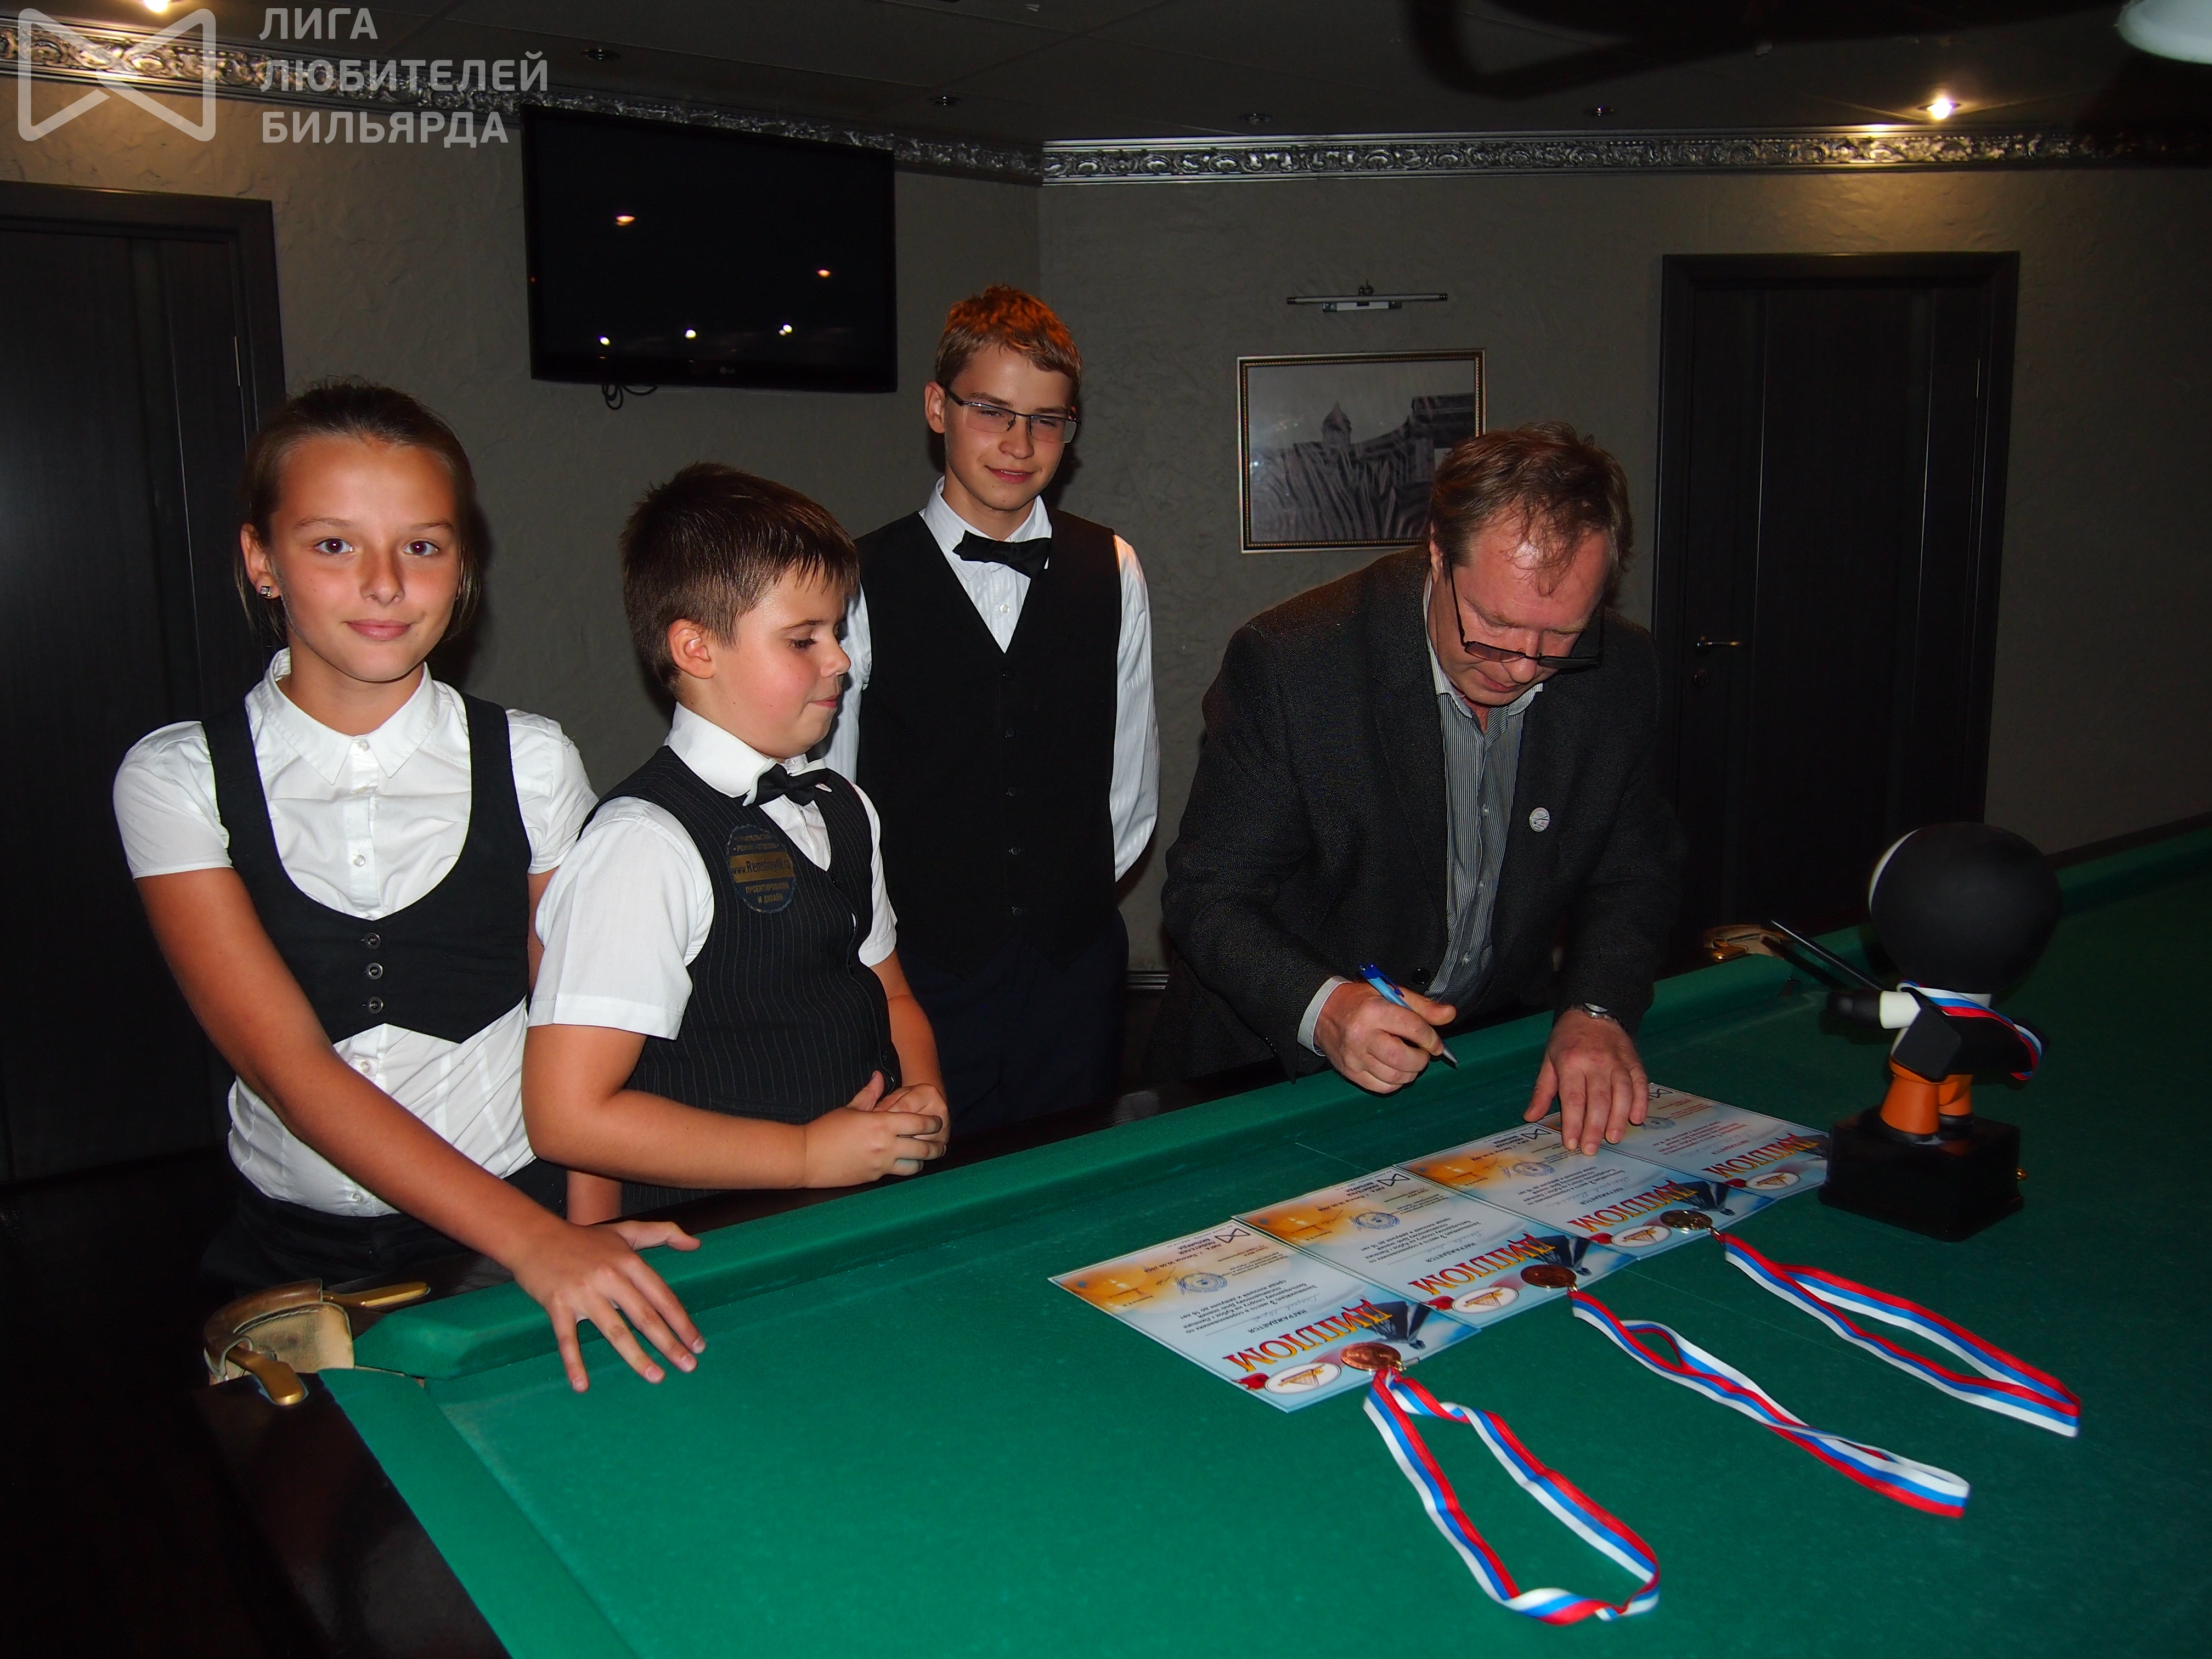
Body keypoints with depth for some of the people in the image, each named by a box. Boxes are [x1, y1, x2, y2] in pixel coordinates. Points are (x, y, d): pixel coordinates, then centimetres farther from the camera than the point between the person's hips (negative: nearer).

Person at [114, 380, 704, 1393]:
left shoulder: (529, 763, -3)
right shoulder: (177, 778, -5)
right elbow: (287, 1065, -14)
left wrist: (591, 1237, -10)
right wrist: (532, 1239, -22)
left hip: (533, 1216, 0)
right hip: (292, 1253, 1)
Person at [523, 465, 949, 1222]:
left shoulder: (842, 809, 10)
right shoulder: (647, 843, -15)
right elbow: (569, 1115, -18)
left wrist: (923, 1099, 1)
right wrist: (809, 1154, -14)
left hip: (870, 1217, 5)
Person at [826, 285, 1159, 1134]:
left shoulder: (1112, 571, 5)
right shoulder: (863, 581, -5)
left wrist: (1080, 886, 11)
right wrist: (883, 913, 1)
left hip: (1075, 960, 3)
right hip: (920, 963, -2)